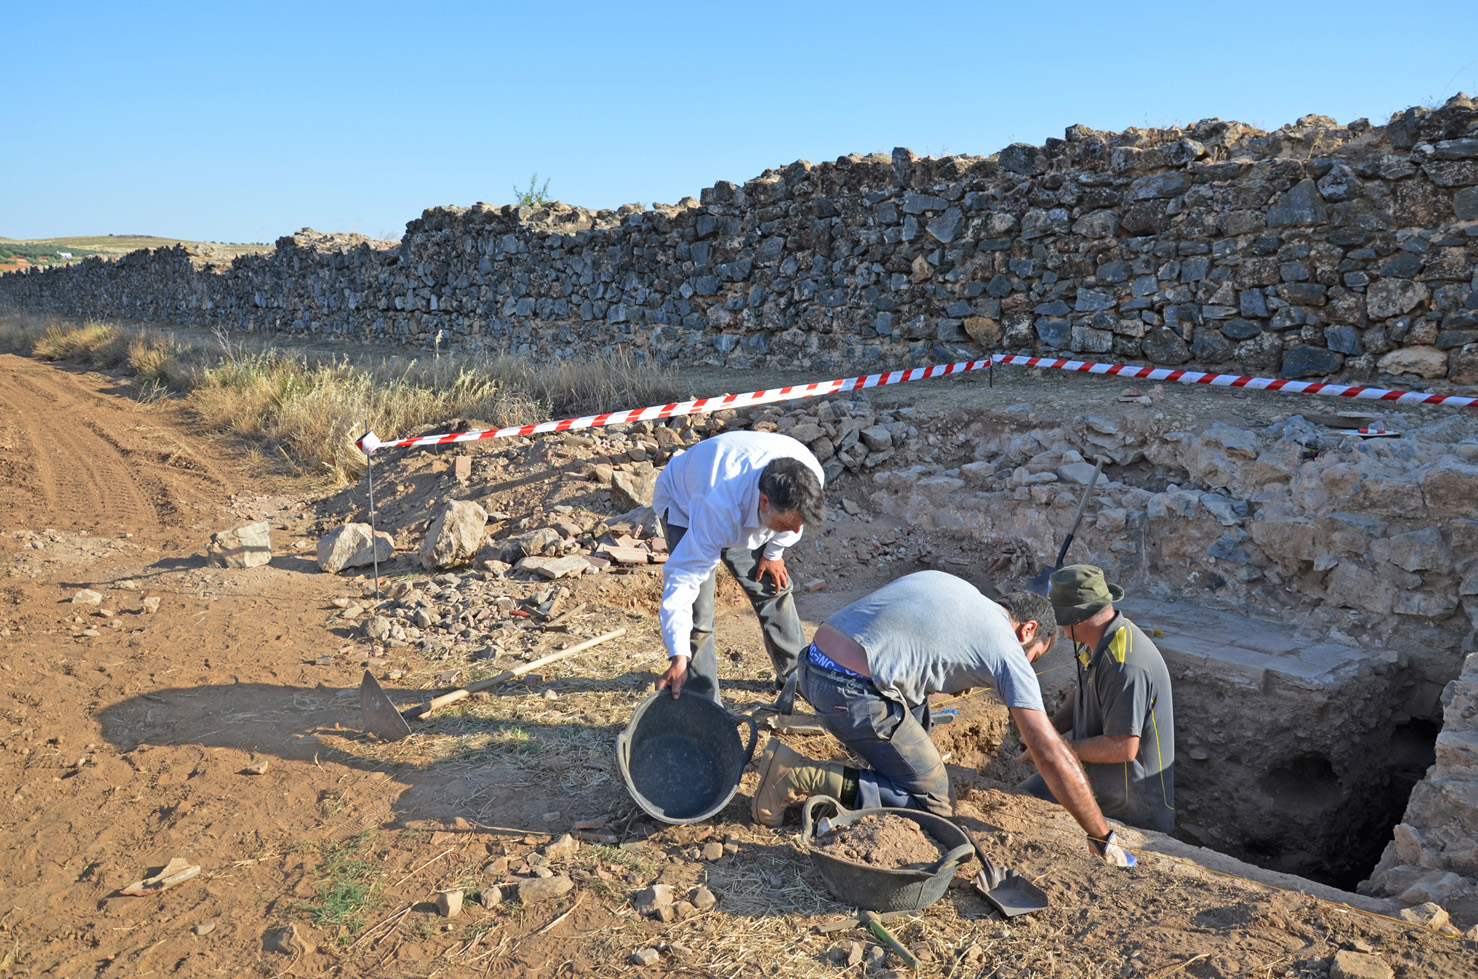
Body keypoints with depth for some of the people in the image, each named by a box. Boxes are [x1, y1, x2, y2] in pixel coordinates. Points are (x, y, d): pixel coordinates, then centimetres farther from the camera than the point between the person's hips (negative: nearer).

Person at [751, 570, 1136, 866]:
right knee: (932, 802, 4)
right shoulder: (1008, 653, 3)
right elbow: (1052, 754, 0)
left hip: (812, 661, 9)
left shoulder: (949, 584, 23)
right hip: (851, 693, -9)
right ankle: (800, 777, -5)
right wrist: (1102, 838, 7)